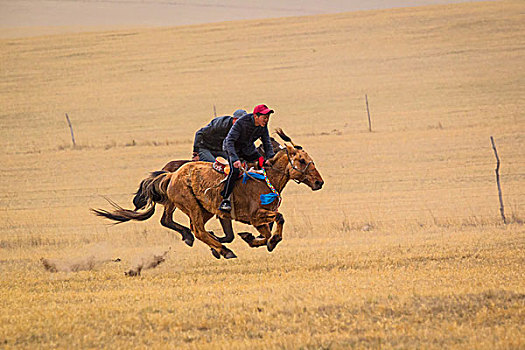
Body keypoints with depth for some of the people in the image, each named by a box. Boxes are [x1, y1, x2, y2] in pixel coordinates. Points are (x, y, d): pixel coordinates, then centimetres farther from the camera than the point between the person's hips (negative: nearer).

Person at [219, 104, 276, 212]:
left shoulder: (263, 126, -11)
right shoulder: (241, 123, -31)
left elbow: (267, 142, -1)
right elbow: (230, 141, -36)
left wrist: (270, 158, -20)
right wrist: (235, 159, -48)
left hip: (248, 149, 6)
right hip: (234, 149, -6)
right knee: (235, 171, -29)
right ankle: (225, 199, -19)